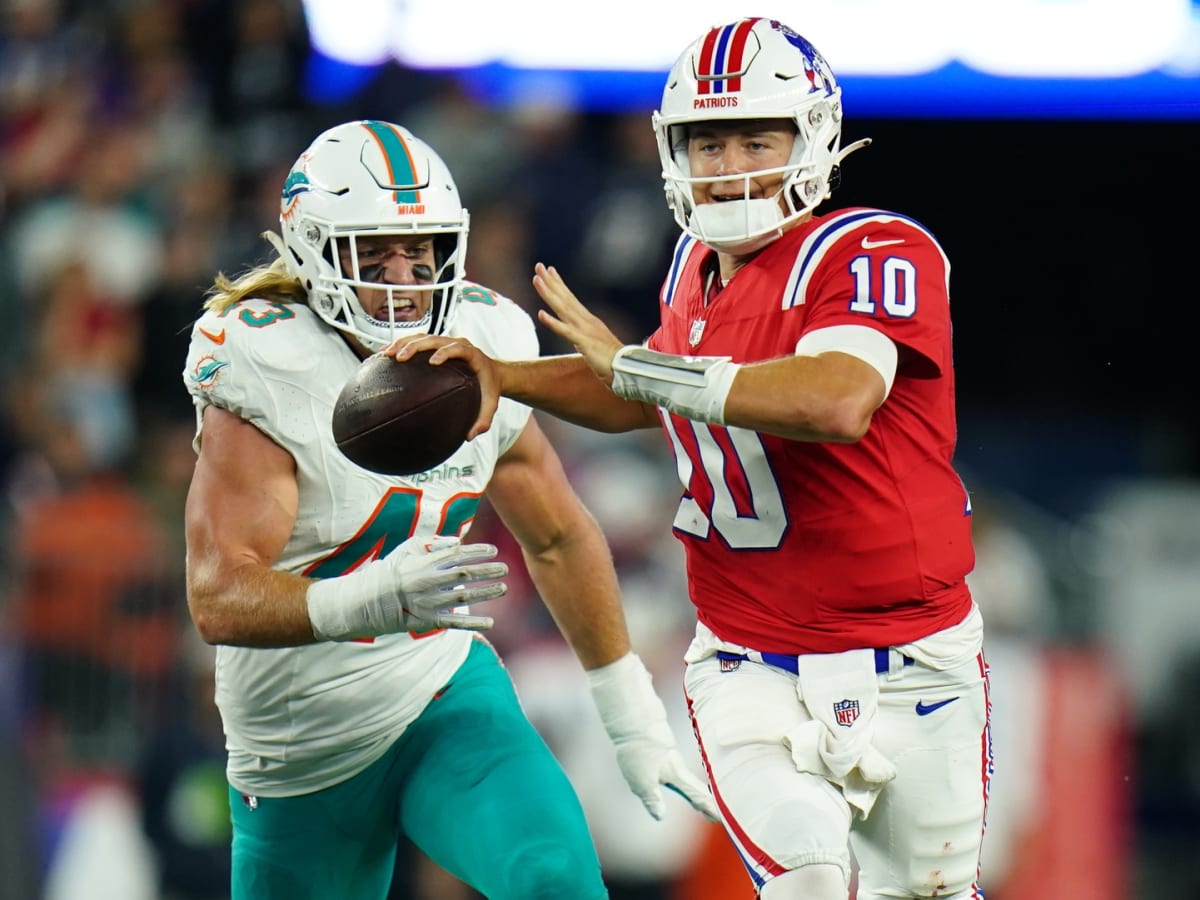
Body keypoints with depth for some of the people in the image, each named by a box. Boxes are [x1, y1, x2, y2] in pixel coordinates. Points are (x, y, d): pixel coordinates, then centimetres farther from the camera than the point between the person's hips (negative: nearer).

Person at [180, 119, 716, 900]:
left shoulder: (482, 353, -3)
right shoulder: (269, 375, -21)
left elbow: (560, 540, 13)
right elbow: (219, 600, -30)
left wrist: (634, 719, 16)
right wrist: (375, 598, -47)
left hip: (448, 690, 3)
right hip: (306, 742, -3)